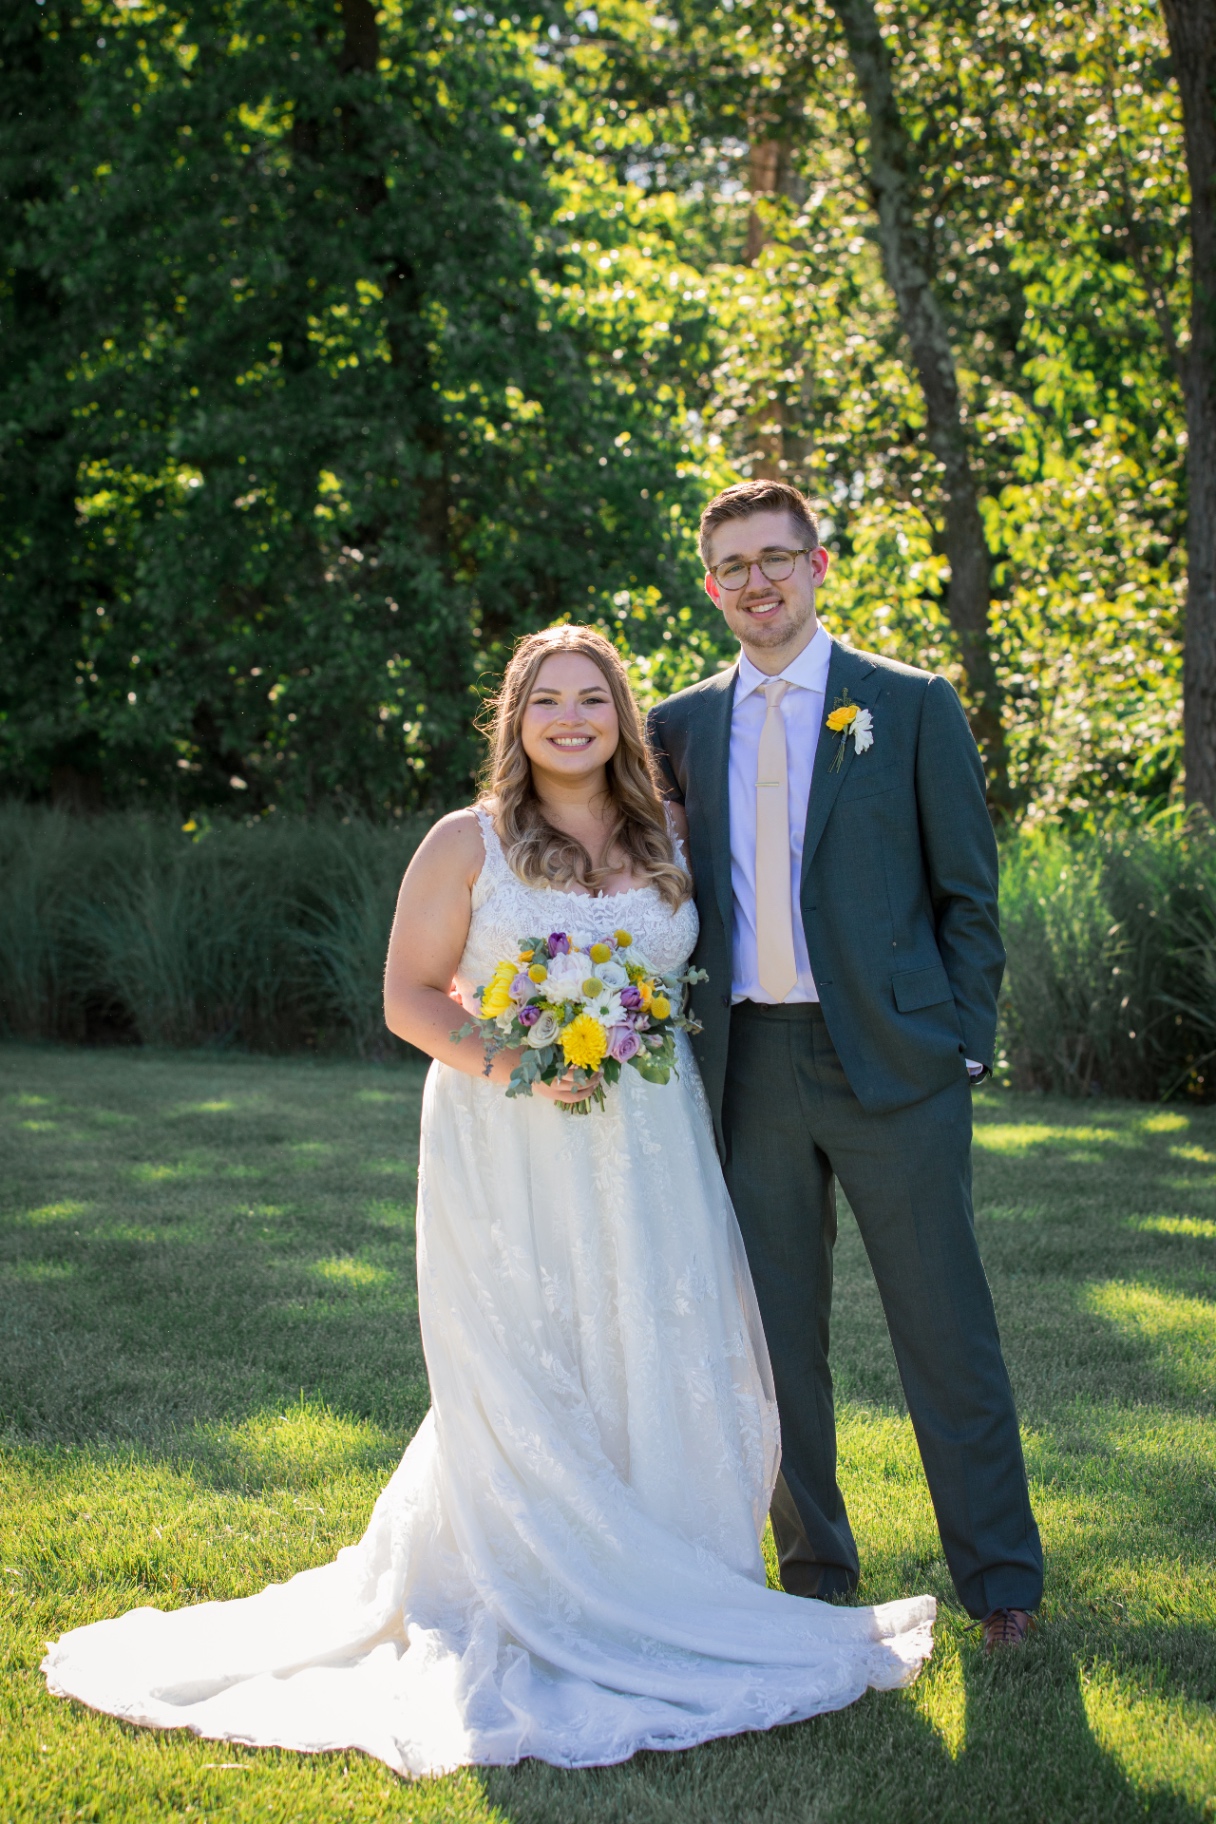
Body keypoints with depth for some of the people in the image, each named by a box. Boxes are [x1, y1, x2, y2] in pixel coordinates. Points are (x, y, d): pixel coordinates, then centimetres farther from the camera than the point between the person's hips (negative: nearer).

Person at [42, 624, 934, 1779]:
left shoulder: (669, 841, 8)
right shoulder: (468, 844, -2)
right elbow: (409, 996, -2)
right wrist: (508, 1065, -17)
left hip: (648, 1149, 4)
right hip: (506, 1150, -3)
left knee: (664, 1365, 7)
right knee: (521, 1380, 2)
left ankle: (656, 1593, 24)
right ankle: (539, 1610, 14)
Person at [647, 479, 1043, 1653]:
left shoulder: (913, 707, 2)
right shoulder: (680, 728, 11)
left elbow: (968, 893, 2)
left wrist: (964, 1048, -4)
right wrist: (684, 1047, 4)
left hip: (889, 1064, -3)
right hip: (749, 1066, 3)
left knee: (946, 1329, 0)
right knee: (777, 1335, 10)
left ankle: (999, 1582, 13)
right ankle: (816, 1574, 24)